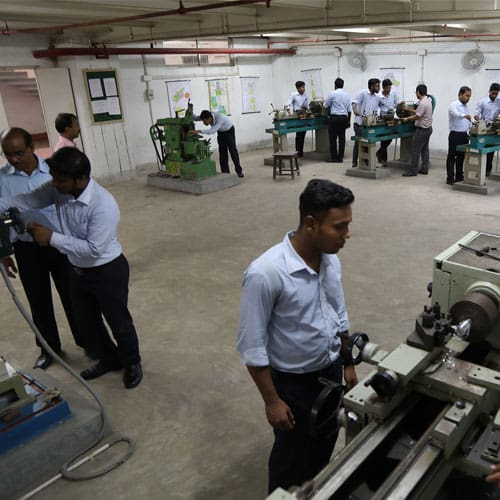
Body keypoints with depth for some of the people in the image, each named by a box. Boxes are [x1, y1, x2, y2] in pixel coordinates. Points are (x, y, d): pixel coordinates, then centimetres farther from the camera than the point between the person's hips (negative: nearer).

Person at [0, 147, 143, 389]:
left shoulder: (103, 206, -32)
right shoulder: (59, 189, -11)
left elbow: (93, 249, -30)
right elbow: (28, 200, -4)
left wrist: (52, 238, -28)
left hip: (108, 271, -7)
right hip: (78, 270, 7)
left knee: (118, 321, 11)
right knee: (86, 322, 21)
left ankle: (132, 363, 36)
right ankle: (109, 359, 44)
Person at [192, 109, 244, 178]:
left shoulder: (220, 118, -42)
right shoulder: (207, 115, -23)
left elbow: (212, 131, -54)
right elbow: (196, 118, -9)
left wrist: (199, 131, -60)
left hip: (229, 130, -5)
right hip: (220, 132, 5)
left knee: (232, 150, -8)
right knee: (222, 152, -3)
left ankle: (239, 171, 5)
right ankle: (225, 172, 0)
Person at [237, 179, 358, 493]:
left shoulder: (331, 259, -8)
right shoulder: (266, 273, -31)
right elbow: (252, 346, -22)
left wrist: (347, 363, 12)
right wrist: (272, 401, -16)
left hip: (331, 370, 7)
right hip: (293, 381, -6)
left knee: (325, 443, 26)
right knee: (293, 454, 17)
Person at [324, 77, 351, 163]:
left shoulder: (333, 94, -7)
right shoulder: (347, 95, 9)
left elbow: (325, 105, 3)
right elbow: (349, 109, 11)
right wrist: (348, 121, 17)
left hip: (334, 117, -5)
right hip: (344, 117, 5)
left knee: (333, 138, 0)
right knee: (342, 138, 7)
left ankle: (334, 157, 1)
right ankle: (340, 157, 9)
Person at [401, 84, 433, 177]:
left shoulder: (422, 103, -20)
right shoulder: (428, 101, 12)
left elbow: (417, 116, -21)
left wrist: (407, 119, -8)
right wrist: (408, 109, 21)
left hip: (422, 130, -10)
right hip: (428, 128, 10)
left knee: (416, 150, -6)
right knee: (425, 149, 12)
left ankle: (413, 170, -3)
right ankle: (424, 169, 15)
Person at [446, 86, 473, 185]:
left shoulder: (466, 107, 15)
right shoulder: (453, 105, -10)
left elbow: (469, 121, 19)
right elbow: (456, 114, -33)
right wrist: (464, 116, -52)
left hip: (464, 135, 8)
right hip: (455, 135, -8)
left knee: (461, 156, 13)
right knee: (452, 157, -3)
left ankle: (459, 176, 23)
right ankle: (450, 178, 0)